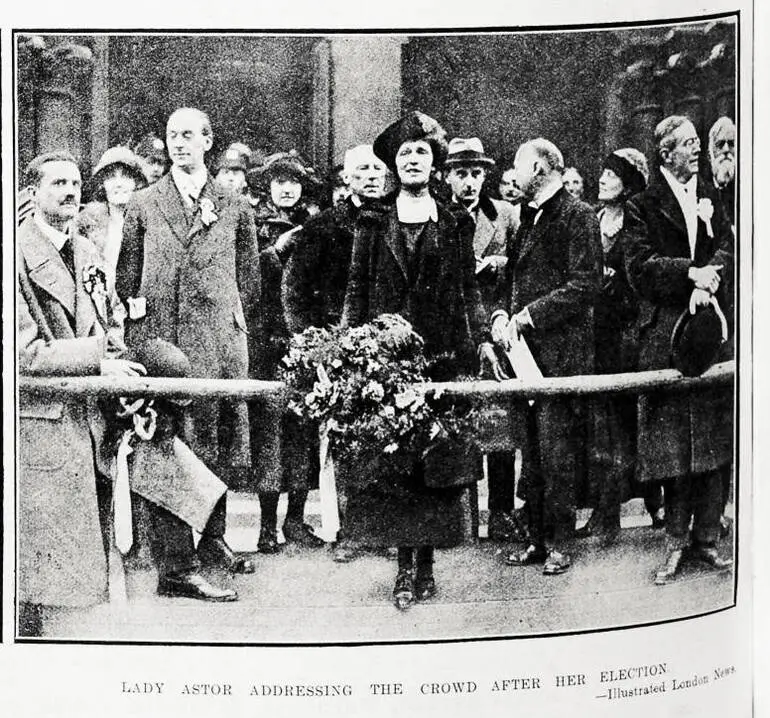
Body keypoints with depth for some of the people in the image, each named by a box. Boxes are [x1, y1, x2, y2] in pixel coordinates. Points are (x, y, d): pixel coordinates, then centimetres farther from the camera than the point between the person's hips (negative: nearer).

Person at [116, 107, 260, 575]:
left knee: (218, 437, 1)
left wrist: (241, 325, 7)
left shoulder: (235, 209, 11)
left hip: (219, 340, 1)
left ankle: (213, 538, 10)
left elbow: (250, 281, 14)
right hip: (157, 338, 0)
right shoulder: (143, 205, 10)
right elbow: (126, 276, 13)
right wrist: (134, 305, 3)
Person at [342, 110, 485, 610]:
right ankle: (405, 566, 1)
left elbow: (469, 290, 8)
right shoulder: (374, 222, 9)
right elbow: (357, 288, 7)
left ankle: (427, 562, 7)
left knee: (440, 463, -1)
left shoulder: (455, 223, 9)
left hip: (443, 353, 0)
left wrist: (473, 345, -1)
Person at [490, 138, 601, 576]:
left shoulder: (579, 216, -7)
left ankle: (559, 544, 3)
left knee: (556, 453, -5)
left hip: (561, 353, -8)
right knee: (532, 453, 10)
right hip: (527, 351, 8)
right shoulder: (530, 217, 18)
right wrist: (502, 314, 1)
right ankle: (538, 539, 17)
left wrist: (528, 315, -14)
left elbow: (585, 286, -15)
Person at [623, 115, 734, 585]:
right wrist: (690, 271, -17)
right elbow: (640, 266, -6)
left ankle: (706, 537, 11)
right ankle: (676, 543, 5)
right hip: (666, 335, -3)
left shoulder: (712, 198, 16)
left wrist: (710, 280, -17)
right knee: (673, 444, -2)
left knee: (713, 440, 3)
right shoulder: (644, 207, 5)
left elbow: (728, 248, 2)